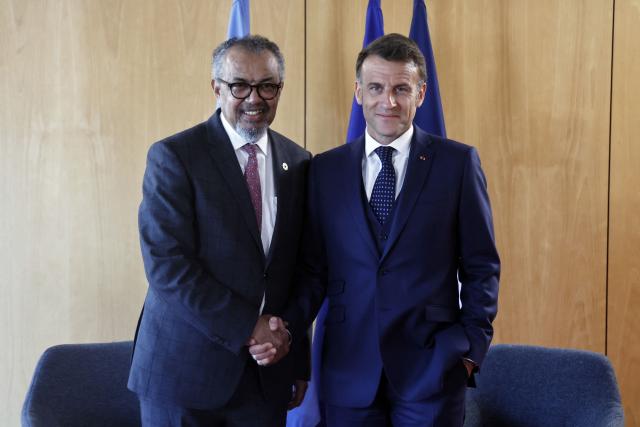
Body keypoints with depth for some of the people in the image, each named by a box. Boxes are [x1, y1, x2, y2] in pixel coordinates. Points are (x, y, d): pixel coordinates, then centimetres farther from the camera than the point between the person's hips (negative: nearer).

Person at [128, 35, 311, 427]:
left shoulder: (297, 162, 6)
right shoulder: (174, 156, -8)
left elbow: (300, 269, 9)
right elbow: (166, 265, -15)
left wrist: (299, 362, 9)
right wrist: (246, 327, -16)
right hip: (185, 366, -4)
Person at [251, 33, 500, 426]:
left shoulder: (458, 162, -1)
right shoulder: (326, 169, 5)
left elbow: (481, 267, 2)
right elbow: (315, 269, 5)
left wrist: (472, 347, -3)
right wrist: (288, 327, -10)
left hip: (431, 368, -1)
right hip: (349, 370, 2)